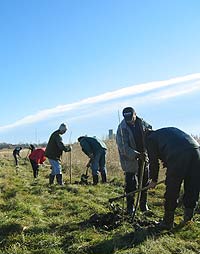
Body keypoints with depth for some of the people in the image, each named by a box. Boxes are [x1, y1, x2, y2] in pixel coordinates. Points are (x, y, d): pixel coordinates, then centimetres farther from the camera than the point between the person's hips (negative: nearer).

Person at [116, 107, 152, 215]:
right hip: (129, 159, -5)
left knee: (144, 182, 13)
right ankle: (130, 208, 11)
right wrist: (137, 155, -31)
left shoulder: (142, 122, -3)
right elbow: (123, 148, -22)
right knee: (131, 184, -5)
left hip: (143, 156, 5)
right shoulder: (122, 128, -18)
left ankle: (143, 205, 28)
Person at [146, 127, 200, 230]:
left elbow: (153, 161, 16)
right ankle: (188, 215, 30)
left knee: (171, 191, 6)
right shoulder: (171, 130, 38)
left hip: (178, 156, -6)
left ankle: (168, 222, 15)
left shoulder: (151, 138, 20)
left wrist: (154, 180, 28)